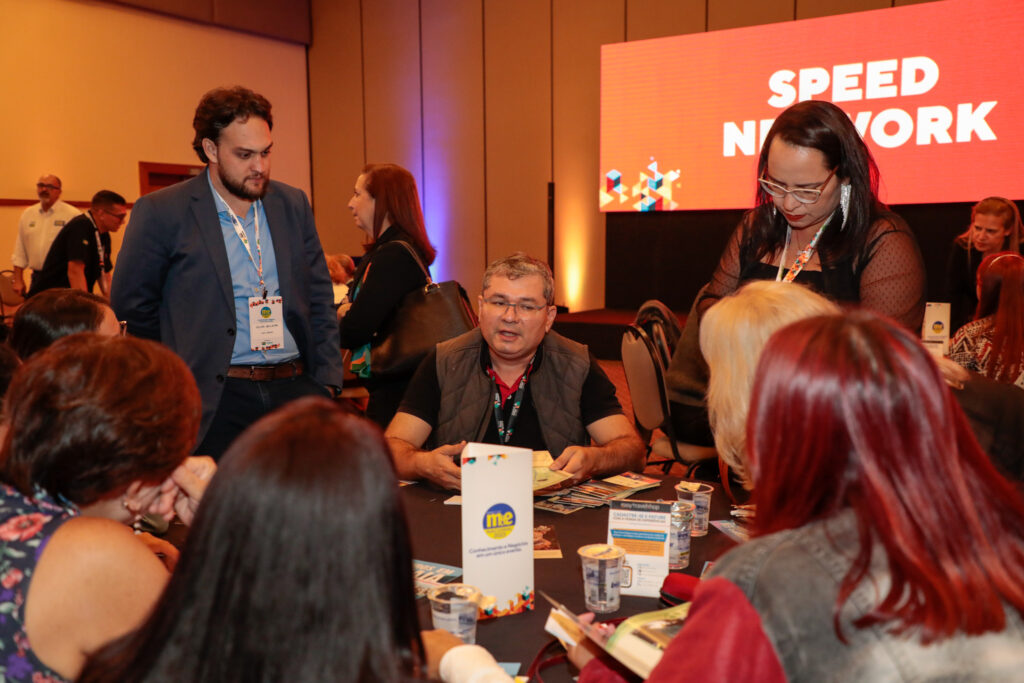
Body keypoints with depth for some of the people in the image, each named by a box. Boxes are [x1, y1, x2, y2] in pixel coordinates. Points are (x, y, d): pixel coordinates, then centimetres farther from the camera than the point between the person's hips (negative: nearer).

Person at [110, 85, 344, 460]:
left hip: (295, 388, 4)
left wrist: (326, 383, 6)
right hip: (214, 400, -3)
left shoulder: (293, 204, 10)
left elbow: (319, 299, 14)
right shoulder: (160, 213, -3)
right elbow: (132, 310, 4)